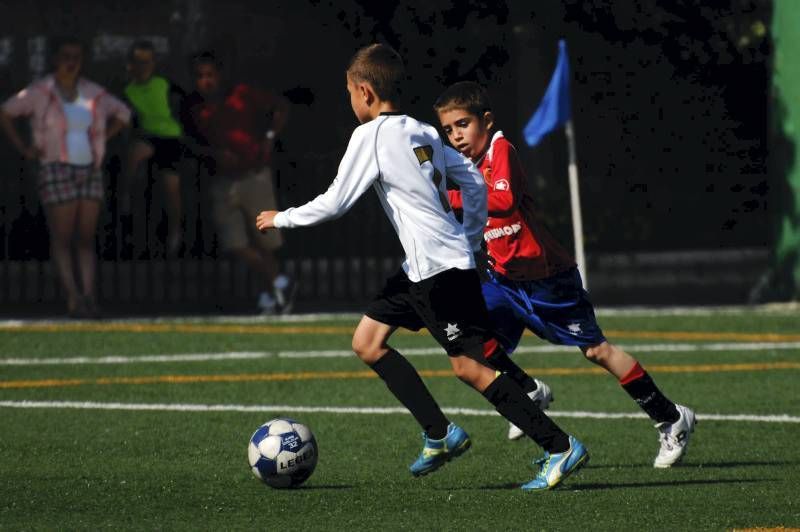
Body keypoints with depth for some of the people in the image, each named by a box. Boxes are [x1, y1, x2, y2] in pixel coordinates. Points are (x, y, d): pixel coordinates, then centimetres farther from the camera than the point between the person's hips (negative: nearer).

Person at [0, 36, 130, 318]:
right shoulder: (39, 92, -5)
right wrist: (23, 148, -4)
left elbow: (122, 114, 21)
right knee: (62, 238, -5)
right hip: (56, 171, -4)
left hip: (90, 172, 4)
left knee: (86, 238, 1)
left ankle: (89, 296, -2)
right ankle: (73, 298, -9)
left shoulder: (93, 93, 7)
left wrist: (100, 141, 11)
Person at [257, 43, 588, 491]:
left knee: (471, 366, -9)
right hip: (422, 268, 9)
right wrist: (469, 242, 22)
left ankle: (560, 448, -9)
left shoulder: (371, 135, -10)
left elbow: (335, 202, -9)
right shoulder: (424, 132, 13)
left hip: (440, 270, -9)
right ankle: (440, 434, 11)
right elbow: (476, 185, 14)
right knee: (368, 341, 13)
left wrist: (282, 219, 5)